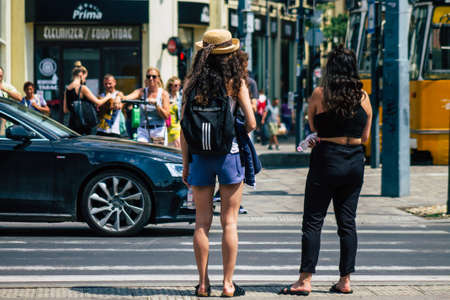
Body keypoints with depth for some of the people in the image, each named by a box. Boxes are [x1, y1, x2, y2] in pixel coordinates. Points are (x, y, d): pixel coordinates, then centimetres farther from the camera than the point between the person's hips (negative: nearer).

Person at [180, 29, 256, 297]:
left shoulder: (192, 83, 0)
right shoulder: (236, 82, -6)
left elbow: (184, 128, 1)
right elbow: (251, 123, -6)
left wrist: (185, 164, 8)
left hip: (199, 157, 2)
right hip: (229, 154, -2)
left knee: (202, 222, 9)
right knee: (229, 222, 5)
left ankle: (203, 283, 10)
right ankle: (228, 283, 5)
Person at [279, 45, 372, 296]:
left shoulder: (320, 94, -8)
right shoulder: (363, 97, 1)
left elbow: (313, 127, 3)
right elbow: (365, 136, 9)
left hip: (326, 161, -4)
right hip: (355, 162, 4)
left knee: (313, 221, 0)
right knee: (347, 222, 10)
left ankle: (305, 280, -4)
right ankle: (345, 280, 11)